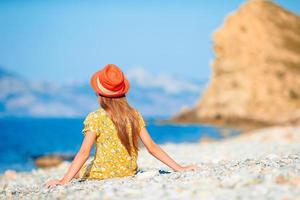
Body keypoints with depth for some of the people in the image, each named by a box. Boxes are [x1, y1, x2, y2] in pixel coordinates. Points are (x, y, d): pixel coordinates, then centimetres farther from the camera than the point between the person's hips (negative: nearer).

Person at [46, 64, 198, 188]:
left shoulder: (95, 118, -15)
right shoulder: (134, 115, -3)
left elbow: (84, 153, -23)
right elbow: (152, 147, -6)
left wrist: (64, 181, -25)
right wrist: (179, 168, -2)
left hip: (102, 175, -4)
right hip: (129, 173, 5)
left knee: (75, 171, 26)